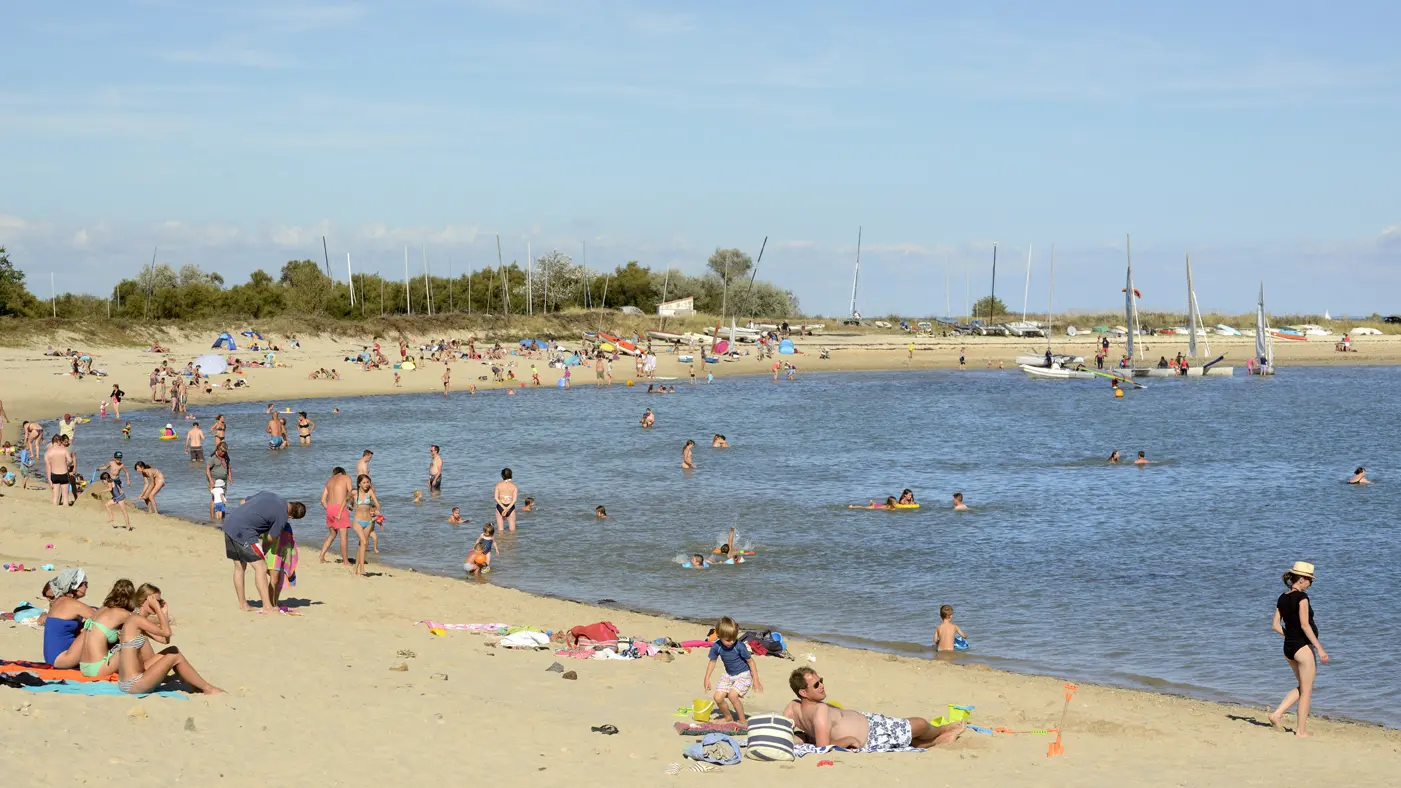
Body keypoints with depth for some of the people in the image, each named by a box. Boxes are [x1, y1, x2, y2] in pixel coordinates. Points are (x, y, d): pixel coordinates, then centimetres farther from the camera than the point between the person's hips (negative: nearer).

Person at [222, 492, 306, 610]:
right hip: (242, 532, -9)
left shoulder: (268, 494, 15)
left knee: (240, 567, 18)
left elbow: (244, 502, 23)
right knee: (261, 567, -2)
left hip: (229, 522, 9)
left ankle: (242, 604, 25)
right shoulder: (282, 517, -6)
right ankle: (267, 607, -4)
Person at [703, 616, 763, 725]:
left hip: (744, 674, -5)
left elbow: (750, 661, -14)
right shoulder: (716, 647, -15)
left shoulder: (739, 646, -26)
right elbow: (712, 661, 3)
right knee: (718, 697, -5)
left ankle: (743, 721, -6)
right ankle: (728, 718, 22)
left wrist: (756, 679, -12)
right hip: (729, 675, 5)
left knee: (732, 695, -24)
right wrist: (707, 679, 2)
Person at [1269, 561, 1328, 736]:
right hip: (1303, 647, -8)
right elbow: (1305, 625, -20)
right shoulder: (1301, 597, -15)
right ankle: (1301, 730, 9)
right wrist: (1320, 648, -18)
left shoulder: (1282, 598, 7)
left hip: (1288, 648, 8)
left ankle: (1277, 714, 10)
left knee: (1302, 687, 21)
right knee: (1306, 691, 5)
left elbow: (1275, 625, 8)